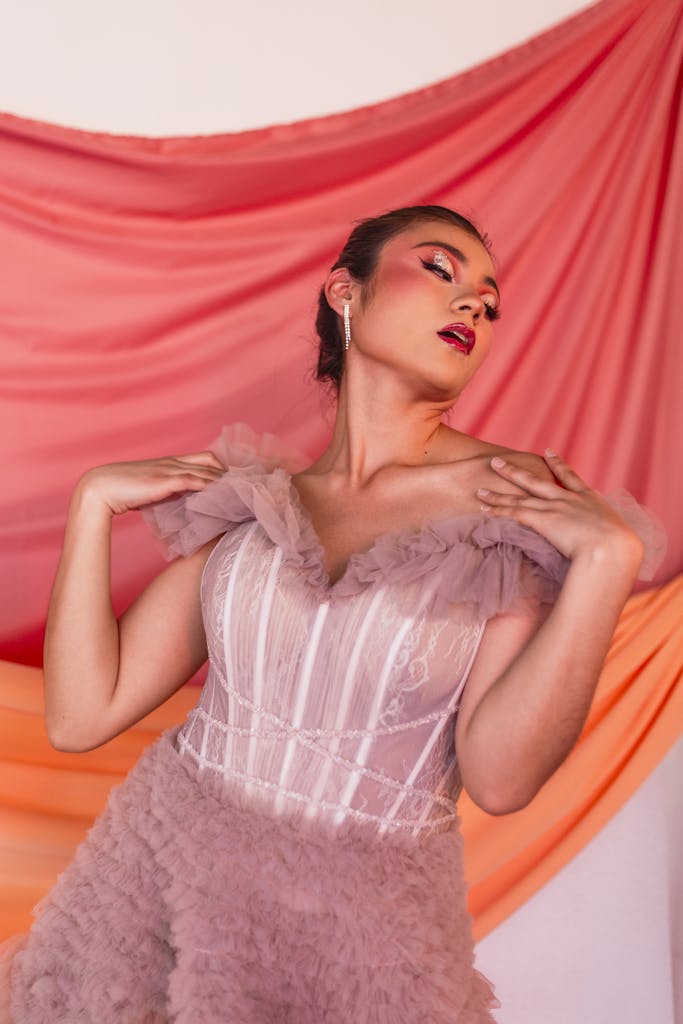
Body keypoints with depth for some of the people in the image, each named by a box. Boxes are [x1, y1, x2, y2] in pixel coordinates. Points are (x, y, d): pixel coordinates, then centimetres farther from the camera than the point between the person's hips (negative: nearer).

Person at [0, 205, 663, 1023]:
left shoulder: (520, 510, -9)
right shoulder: (246, 499, -3)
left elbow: (499, 776, -17)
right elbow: (81, 716, -5)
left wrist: (607, 563, -23)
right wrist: (93, 501, -8)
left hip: (366, 931, -2)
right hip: (160, 872, 3)